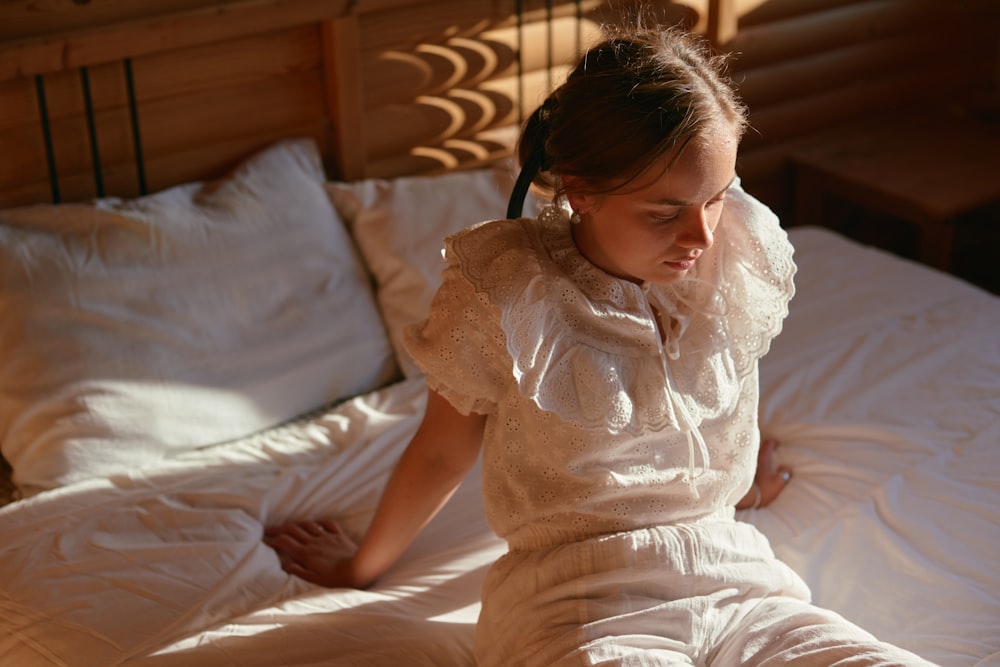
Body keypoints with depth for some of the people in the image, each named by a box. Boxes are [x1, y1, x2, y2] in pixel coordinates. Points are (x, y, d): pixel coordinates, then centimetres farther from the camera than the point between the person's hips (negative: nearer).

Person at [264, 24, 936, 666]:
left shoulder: (746, 245, 0)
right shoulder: (505, 294, -12)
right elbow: (440, 454, 7)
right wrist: (363, 565, 22)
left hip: (737, 584, 5)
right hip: (584, 611, -4)